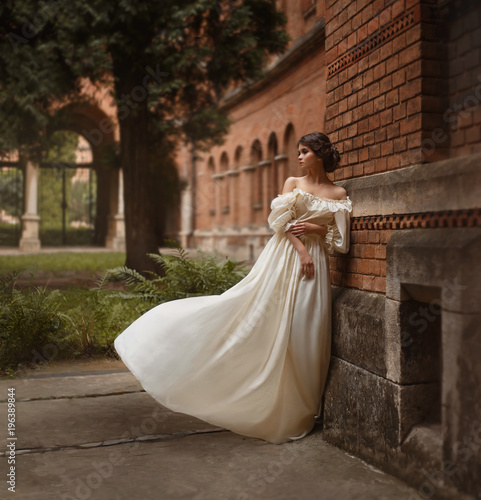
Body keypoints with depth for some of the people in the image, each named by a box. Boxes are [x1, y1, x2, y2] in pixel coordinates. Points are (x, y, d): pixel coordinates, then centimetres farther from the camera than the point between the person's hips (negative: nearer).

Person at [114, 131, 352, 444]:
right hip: (283, 256, 1)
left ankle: (294, 412, 14)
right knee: (256, 315, -7)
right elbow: (282, 221, -2)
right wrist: (301, 250, -13)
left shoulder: (339, 194, 7)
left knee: (301, 333, 1)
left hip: (314, 265, 0)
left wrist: (315, 227, -9)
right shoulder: (292, 183, 9)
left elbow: (341, 236, 5)